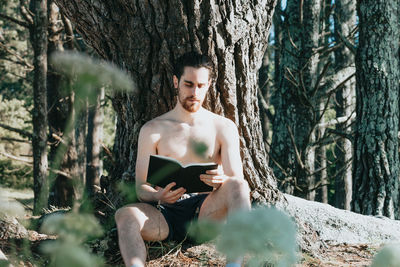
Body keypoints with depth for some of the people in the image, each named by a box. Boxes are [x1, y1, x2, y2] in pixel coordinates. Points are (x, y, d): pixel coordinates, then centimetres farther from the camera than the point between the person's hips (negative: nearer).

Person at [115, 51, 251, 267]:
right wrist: (159, 196, -20)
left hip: (206, 210, 0)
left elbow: (237, 179, 1)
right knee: (125, 214, -31)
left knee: (238, 185, -32)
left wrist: (222, 180, -25)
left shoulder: (223, 127, 11)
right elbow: (141, 188, 5)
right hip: (166, 212, 1)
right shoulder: (152, 130, 11)